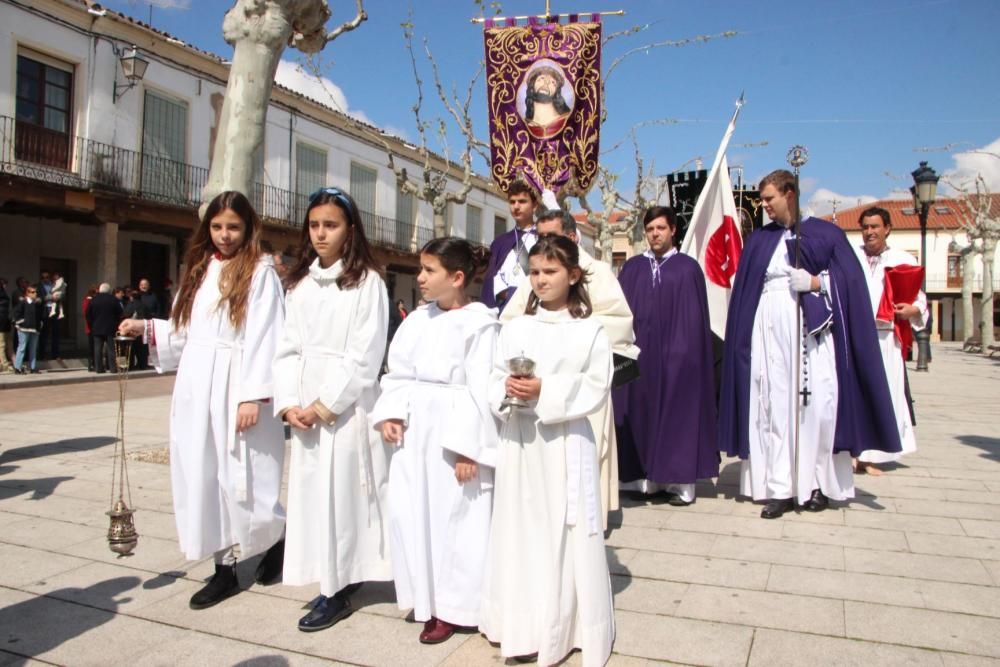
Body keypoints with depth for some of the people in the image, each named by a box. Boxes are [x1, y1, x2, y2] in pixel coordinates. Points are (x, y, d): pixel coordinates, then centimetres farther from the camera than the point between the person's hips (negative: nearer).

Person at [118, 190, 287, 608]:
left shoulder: (260, 271, -5)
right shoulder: (200, 270, 16)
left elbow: (264, 338, -12)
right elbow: (186, 332, 19)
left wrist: (253, 395, -19)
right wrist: (146, 329, 5)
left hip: (235, 387, -6)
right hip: (196, 387, 7)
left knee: (239, 478, -1)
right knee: (203, 477, 7)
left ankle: (275, 537, 27)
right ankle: (224, 568, 18)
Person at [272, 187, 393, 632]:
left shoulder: (367, 281, -4)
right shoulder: (299, 282, 12)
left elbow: (365, 354, -11)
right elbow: (288, 348, 9)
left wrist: (325, 404, -12)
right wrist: (288, 402, -3)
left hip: (347, 404, -5)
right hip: (305, 406, 6)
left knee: (342, 488, -2)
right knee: (311, 487, 7)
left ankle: (337, 590, 9)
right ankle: (332, 579, 19)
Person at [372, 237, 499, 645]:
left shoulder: (479, 324, -10)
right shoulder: (417, 319, 9)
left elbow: (480, 390, -14)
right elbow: (397, 373, 11)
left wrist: (468, 447, -16)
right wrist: (389, 413, -4)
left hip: (454, 432, -6)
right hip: (414, 431, 7)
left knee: (454, 518, 4)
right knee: (408, 514, 11)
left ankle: (450, 607, 22)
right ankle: (426, 597, 31)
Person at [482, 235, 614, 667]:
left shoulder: (589, 331, -2)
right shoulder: (514, 329, 7)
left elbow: (597, 390, -8)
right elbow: (494, 380, 8)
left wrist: (546, 392, -18)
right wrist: (507, 390, -14)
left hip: (565, 443, -3)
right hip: (519, 441, 3)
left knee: (565, 533, 2)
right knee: (519, 529, 9)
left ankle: (564, 626, 18)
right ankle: (522, 626, 24)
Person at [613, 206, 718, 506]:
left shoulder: (688, 268, 1)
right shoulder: (632, 268, 9)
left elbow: (695, 317, -2)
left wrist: (687, 351, -10)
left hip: (676, 352, -3)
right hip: (640, 351, 3)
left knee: (677, 411, 1)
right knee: (642, 411, 5)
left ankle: (680, 481, 8)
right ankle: (646, 478, 14)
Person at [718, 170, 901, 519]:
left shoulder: (825, 232, 7)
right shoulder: (758, 240, 14)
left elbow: (849, 278, 2)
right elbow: (744, 292, 12)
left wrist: (815, 282, -13)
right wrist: (743, 334, 3)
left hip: (813, 327, -2)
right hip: (770, 329, 2)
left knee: (817, 404, -4)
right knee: (775, 406, -2)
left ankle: (817, 483, 11)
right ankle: (780, 488, 2)